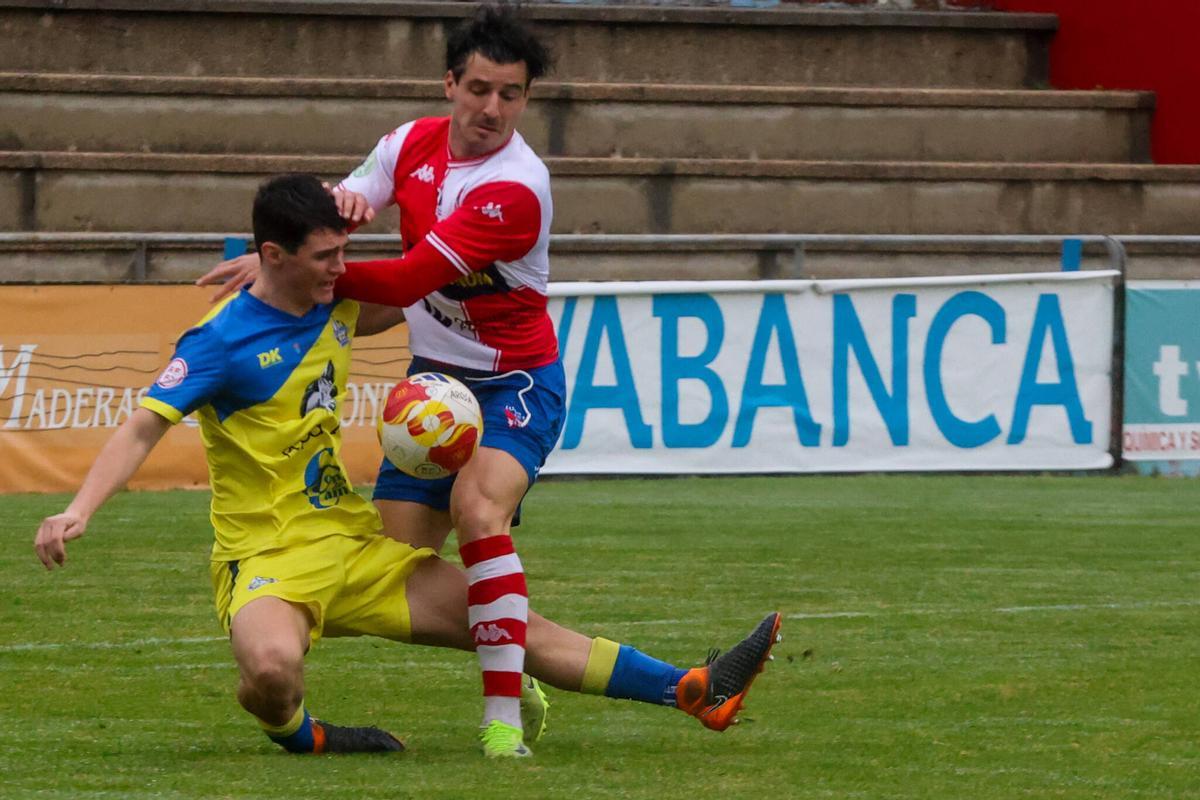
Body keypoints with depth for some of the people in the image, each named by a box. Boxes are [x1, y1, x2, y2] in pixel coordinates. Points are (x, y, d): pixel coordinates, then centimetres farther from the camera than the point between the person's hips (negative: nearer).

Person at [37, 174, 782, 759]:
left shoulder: (331, 307, 8)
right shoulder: (221, 341, -14)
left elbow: (392, 308, 32)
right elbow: (143, 428, -18)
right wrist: (78, 511, -31)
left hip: (356, 546, 7)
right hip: (270, 559, -7)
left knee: (516, 629, 4)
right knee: (273, 666, -40)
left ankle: (697, 692, 4)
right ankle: (295, 733, -4)